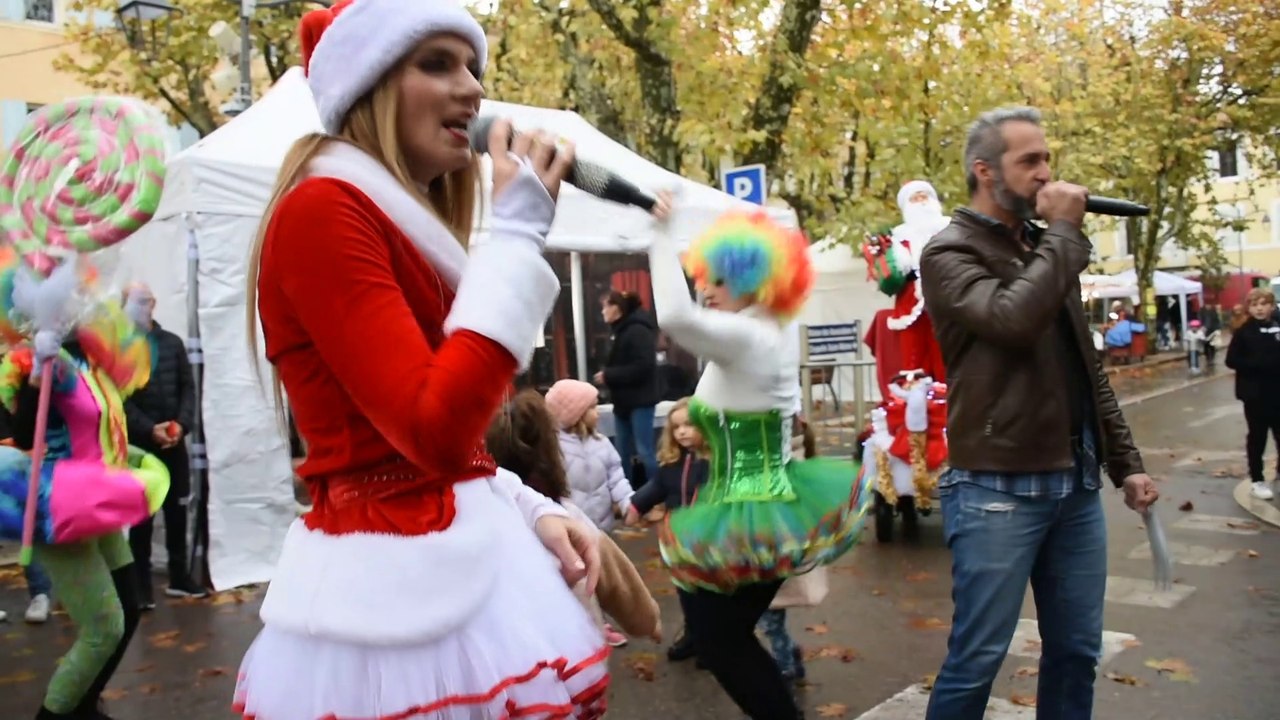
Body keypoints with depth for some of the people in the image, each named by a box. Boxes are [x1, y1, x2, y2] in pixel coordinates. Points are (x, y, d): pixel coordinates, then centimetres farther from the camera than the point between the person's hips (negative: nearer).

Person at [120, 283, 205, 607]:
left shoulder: (173, 343, 10)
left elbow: (188, 388, 7)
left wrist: (182, 424, -9)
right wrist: (149, 429, -17)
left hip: (174, 442, 4)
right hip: (137, 443, -3)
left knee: (177, 510, 9)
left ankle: (178, 577, 19)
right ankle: (142, 584, 7)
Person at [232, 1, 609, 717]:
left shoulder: (409, 231, 14)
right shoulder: (322, 211, -14)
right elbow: (435, 431, -25)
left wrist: (533, 510, 1)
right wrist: (518, 231, -18)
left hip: (464, 558, 9)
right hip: (400, 580, -9)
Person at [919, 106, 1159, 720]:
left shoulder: (1046, 248, 16)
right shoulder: (950, 252, -6)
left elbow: (1087, 366, 21)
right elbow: (1013, 319, -26)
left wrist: (1124, 460, 17)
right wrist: (1066, 233, -13)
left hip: (1076, 485, 7)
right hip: (997, 489, -7)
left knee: (1076, 652, 13)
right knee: (976, 659, -1)